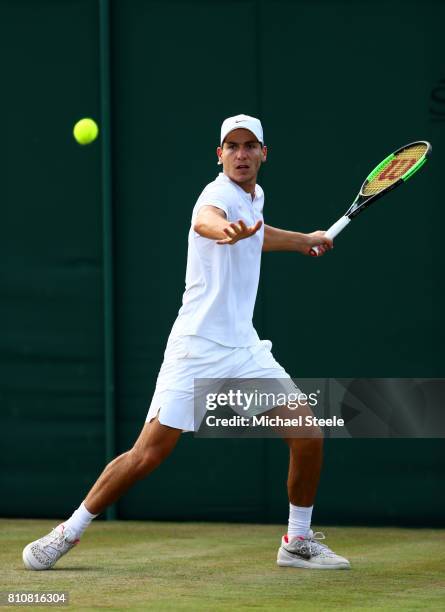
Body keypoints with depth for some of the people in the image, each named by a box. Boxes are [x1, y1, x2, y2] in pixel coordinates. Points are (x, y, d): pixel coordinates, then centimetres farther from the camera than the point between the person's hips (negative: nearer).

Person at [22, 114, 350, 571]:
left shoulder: (253, 196, 12)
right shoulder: (220, 193, -13)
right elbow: (205, 220, -42)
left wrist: (304, 240, 41)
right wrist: (225, 229, -64)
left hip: (243, 348, 7)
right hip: (196, 348, -7)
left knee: (307, 434, -4)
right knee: (148, 454, -11)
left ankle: (298, 541, 13)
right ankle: (69, 532, 4)